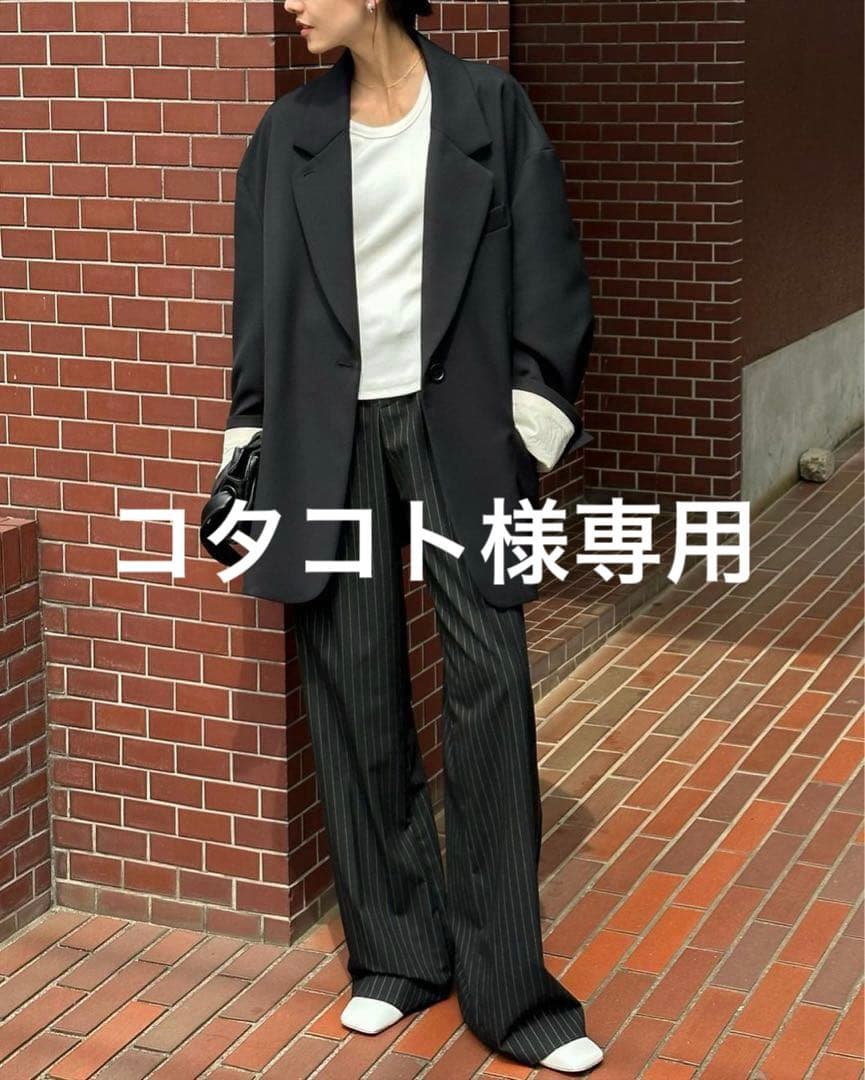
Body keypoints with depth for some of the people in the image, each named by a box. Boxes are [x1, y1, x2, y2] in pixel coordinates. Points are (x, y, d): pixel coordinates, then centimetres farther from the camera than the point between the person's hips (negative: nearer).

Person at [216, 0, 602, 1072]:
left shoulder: (488, 108, 2)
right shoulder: (291, 135, 8)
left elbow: (550, 275, 1)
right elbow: (259, 300, 12)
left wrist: (532, 426, -6)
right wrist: (253, 447, 7)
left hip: (454, 422, -2)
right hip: (330, 431, 2)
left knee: (489, 676, -7)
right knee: (354, 695, 4)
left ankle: (504, 985, 3)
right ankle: (395, 954, 19)